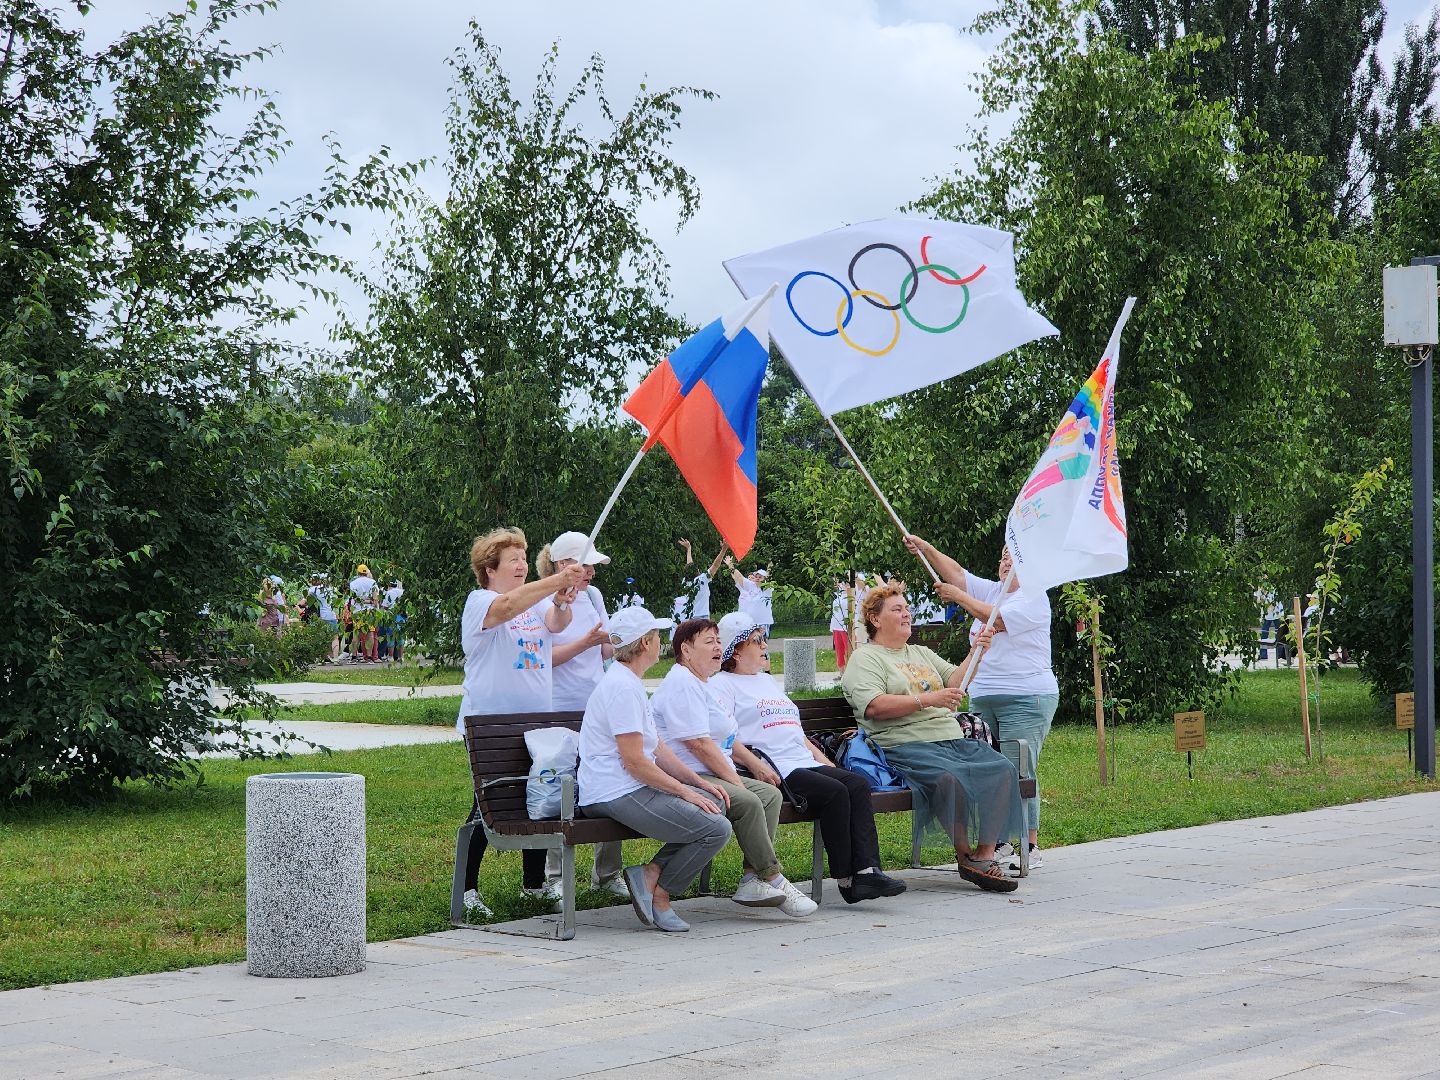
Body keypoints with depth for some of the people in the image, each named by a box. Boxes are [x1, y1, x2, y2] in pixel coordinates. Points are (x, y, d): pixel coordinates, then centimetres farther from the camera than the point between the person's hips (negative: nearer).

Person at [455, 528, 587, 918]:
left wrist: (562, 604, -31)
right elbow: (508, 606, -29)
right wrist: (557, 579, -38)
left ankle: (535, 883, 21)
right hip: (489, 725, -6)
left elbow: (555, 624, -7)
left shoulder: (536, 603, 13)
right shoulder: (479, 602, -6)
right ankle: (467, 887, 4)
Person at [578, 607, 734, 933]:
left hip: (634, 788, 11)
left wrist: (697, 781, 11)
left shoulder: (629, 682, 19)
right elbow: (635, 762, -20)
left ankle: (651, 873, 0)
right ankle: (658, 893, -2)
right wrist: (685, 792, -12)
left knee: (715, 803, 5)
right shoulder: (622, 688, -15)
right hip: (618, 794, -11)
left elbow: (657, 749, 20)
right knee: (716, 829, -15)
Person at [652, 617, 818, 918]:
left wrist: (756, 765, 22)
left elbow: (725, 738, 32)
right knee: (748, 803, -27)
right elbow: (698, 743, -19)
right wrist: (735, 781, -16)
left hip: (713, 775, 11)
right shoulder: (682, 684, -12)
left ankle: (752, 882, -11)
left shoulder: (700, 684, 23)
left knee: (771, 794, -3)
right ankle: (774, 880, -17)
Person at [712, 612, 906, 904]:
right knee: (834, 791, -28)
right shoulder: (722, 685, 5)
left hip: (805, 763, 8)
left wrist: (826, 763, 20)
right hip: (773, 771, -8)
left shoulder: (768, 681, 32)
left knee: (858, 784, -17)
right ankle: (845, 878, -22)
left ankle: (867, 871, -29)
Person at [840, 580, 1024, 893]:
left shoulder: (921, 653, 29)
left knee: (1002, 770, -18)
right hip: (905, 746, -7)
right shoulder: (864, 658, 5)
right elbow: (874, 706, -11)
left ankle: (986, 856, -20)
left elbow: (955, 680, 18)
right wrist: (927, 700, -16)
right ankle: (965, 857, -20)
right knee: (951, 777, -35)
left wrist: (976, 653, 2)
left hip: (954, 739, 7)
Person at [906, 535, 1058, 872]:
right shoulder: (990, 590, 17)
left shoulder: (1034, 598, -6)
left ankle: (1030, 847, -7)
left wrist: (958, 597, -9)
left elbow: (997, 619, -18)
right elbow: (956, 572, 11)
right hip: (983, 699, 8)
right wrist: (925, 548, -1)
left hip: (1025, 699, -8)